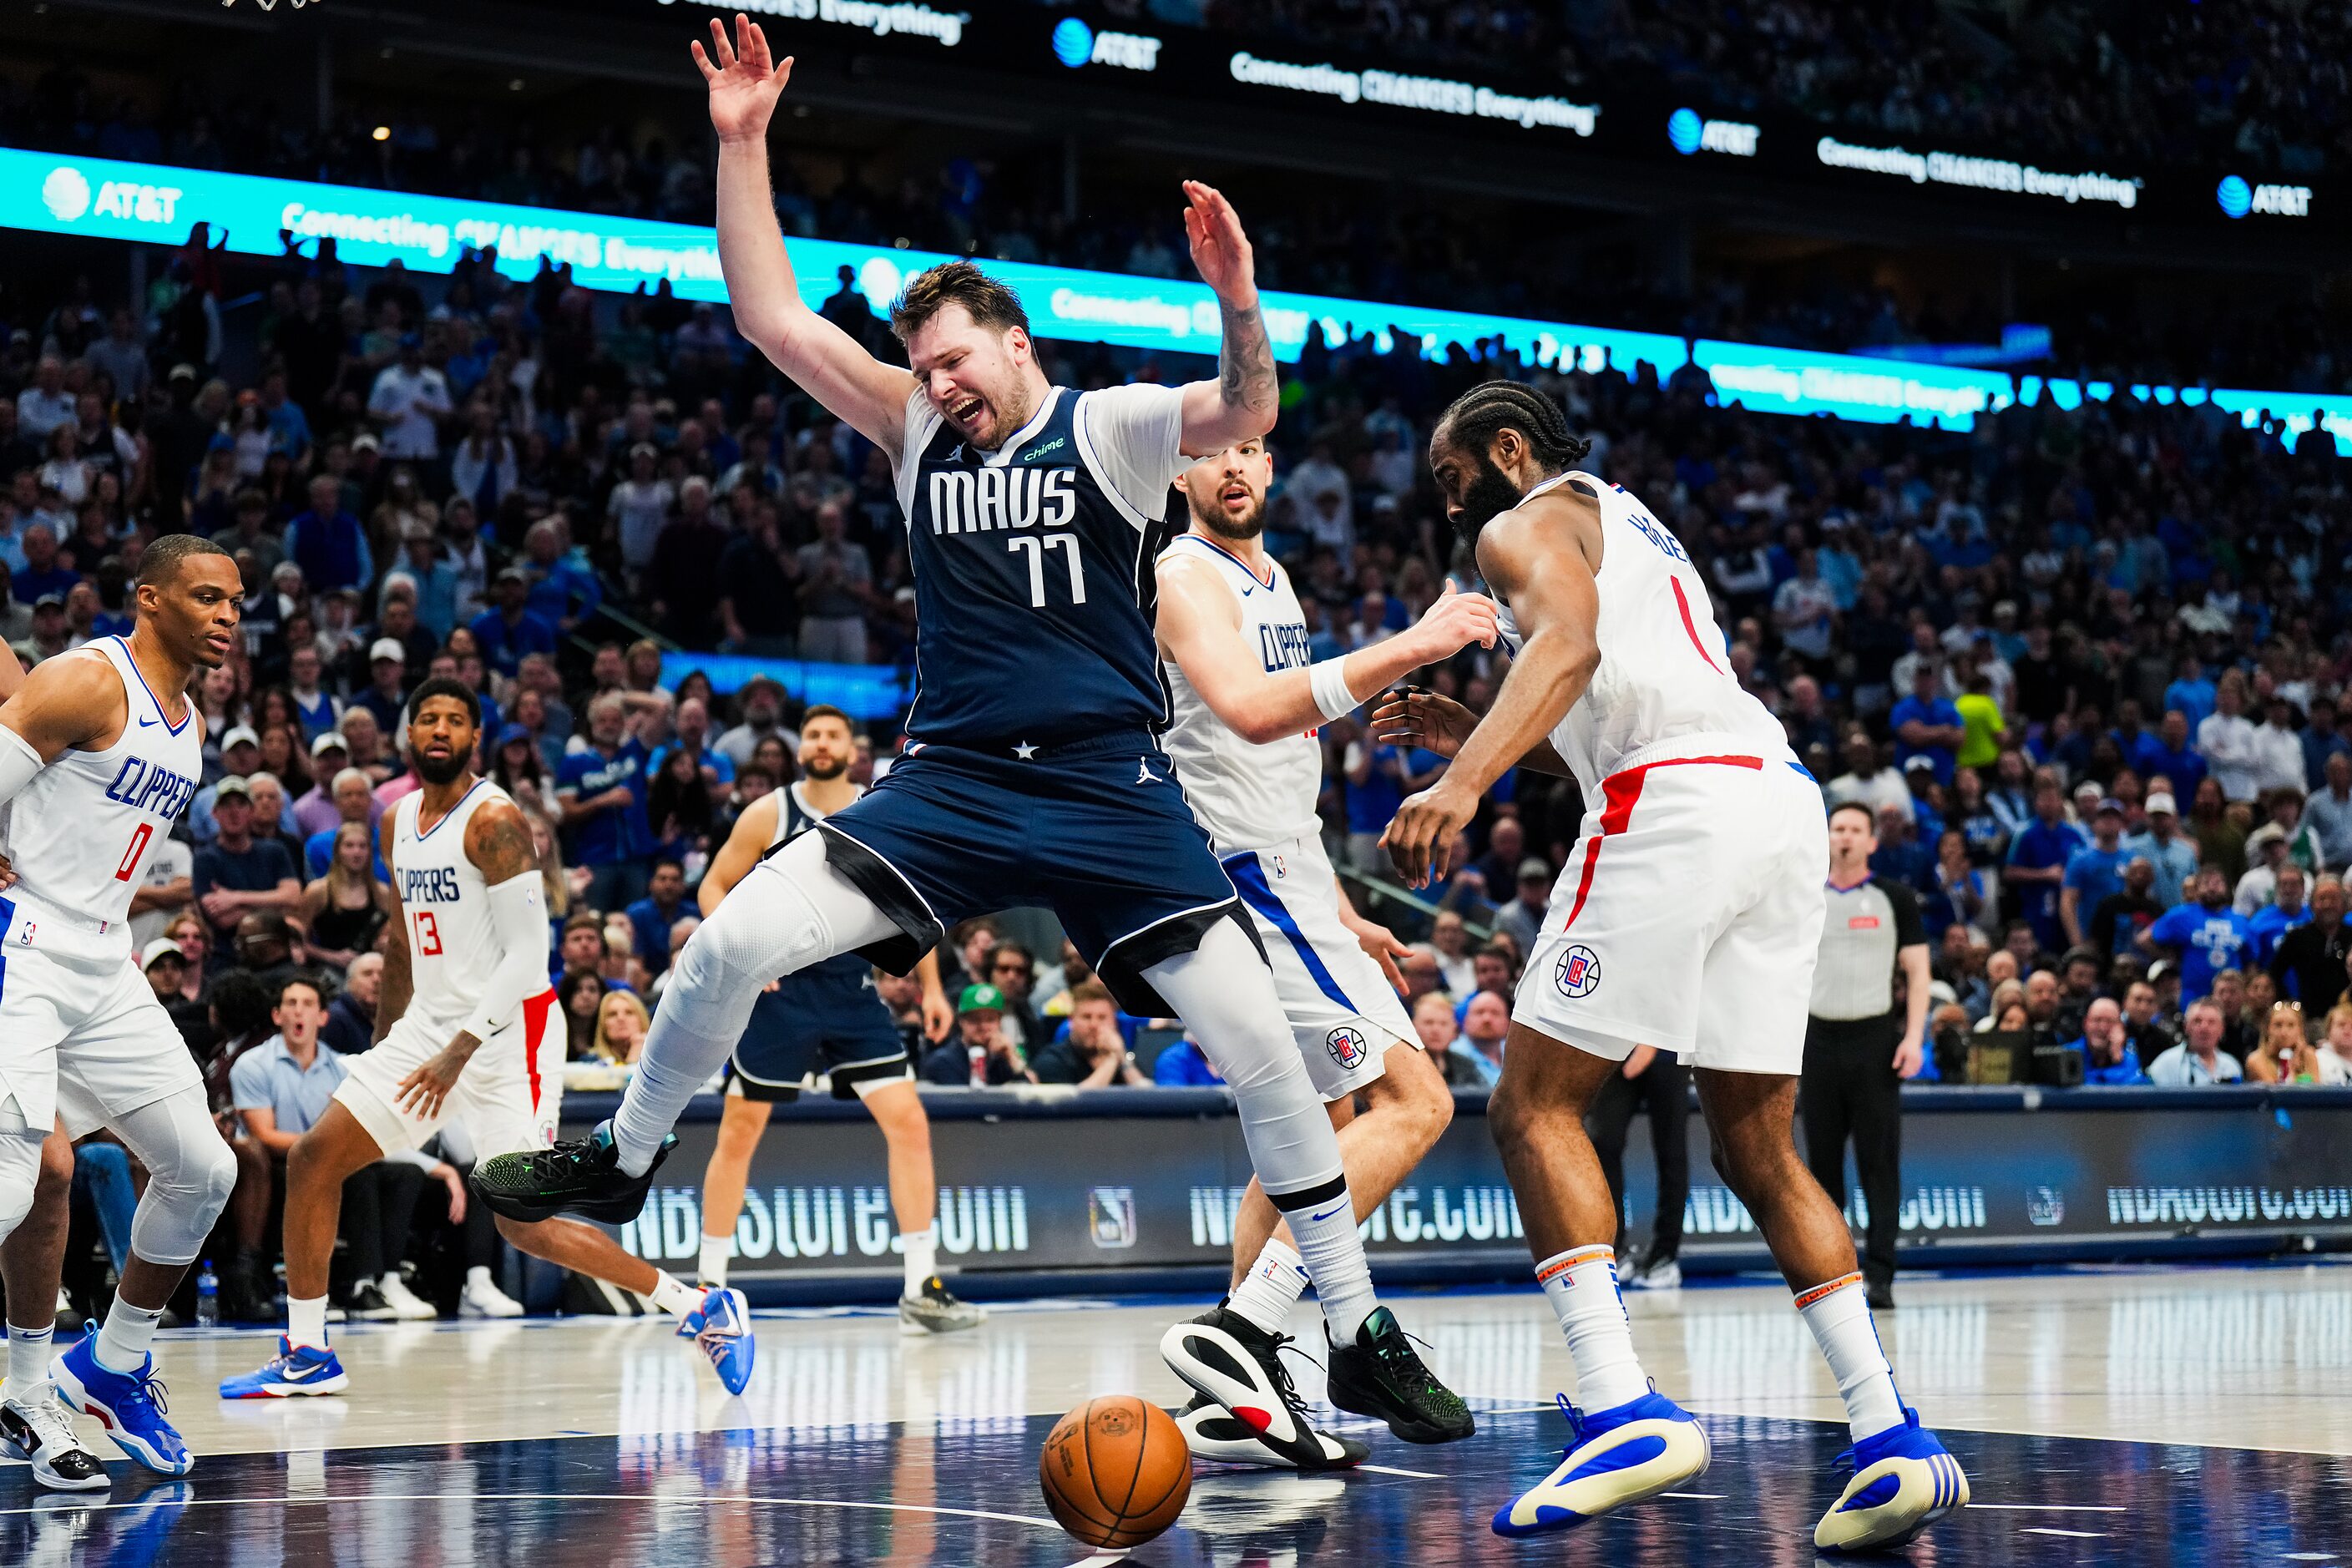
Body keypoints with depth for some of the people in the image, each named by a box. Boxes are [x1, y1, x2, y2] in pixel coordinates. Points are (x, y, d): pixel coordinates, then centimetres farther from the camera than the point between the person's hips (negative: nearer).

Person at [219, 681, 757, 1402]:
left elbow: (529, 953, -20)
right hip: (430, 1023, 8)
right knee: (312, 1159, 1)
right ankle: (306, 1355, 11)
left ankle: (706, 1310, 0)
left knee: (526, 1226, -11)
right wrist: (380, 1055, 24)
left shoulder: (494, 821, -15)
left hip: (508, 1033, -8)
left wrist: (458, 1053, -24)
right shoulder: (398, 822, 11)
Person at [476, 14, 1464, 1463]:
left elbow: (1246, 417, -21)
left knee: (1258, 1040, -9)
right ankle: (623, 1160, 13)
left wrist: (1239, 300, -41)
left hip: (1111, 792, -3)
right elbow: (772, 316, 5)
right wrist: (743, 143, -2)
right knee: (734, 944, -12)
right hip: (953, 783, 3)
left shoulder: (1106, 428, -2)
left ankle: (1360, 1335, 2)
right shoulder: (921, 433, 9)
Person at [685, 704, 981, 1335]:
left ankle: (921, 1288, -4)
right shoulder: (769, 814, -4)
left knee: (909, 1122, -8)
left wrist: (931, 987, 7)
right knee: (739, 1133, 1)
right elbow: (712, 888, 1)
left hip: (853, 992, 2)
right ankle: (710, 1285, 15)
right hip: (778, 992, -2)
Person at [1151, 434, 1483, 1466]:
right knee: (1412, 1102, -18)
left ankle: (1230, 1404, 13)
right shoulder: (1187, 577, -11)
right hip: (1245, 877, -10)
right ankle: (1243, 1329, -23)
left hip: (1282, 878, 10)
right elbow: (1252, 712, -32)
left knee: (1320, 1136, 14)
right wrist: (1409, 647, -37)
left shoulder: (1271, 580, 19)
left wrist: (1343, 915, 25)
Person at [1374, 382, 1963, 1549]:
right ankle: (1891, 1435, 3)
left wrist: (1464, 782, -28)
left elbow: (1569, 643, -15)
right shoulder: (1630, 524, 35)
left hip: (1676, 808, -9)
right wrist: (1476, 738, 34)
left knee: (1534, 1104, -4)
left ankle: (1623, 1409, -19)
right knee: (1757, 1146, 13)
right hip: (1784, 799, 9)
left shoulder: (1525, 526, 8)